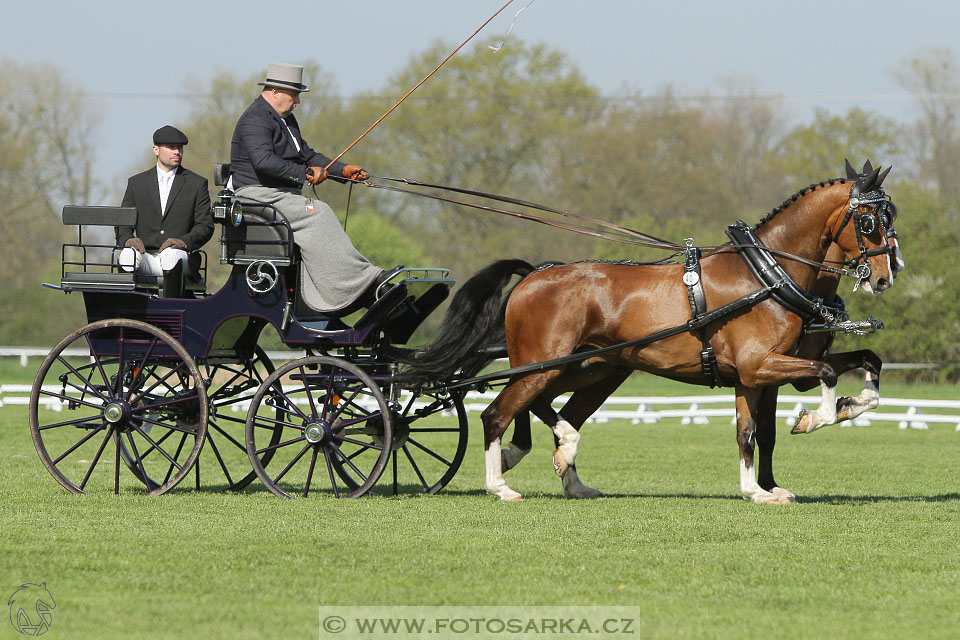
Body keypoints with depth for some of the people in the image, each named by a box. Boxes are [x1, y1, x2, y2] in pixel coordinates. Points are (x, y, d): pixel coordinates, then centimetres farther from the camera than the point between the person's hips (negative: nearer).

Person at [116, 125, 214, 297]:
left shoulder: (197, 184, 14)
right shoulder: (137, 183, 18)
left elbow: (205, 225, 7)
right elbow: (122, 223, 15)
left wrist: (185, 241, -14)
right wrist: (128, 239, -10)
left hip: (178, 255, -1)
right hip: (145, 256, 1)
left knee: (171, 255, -38)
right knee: (127, 255, -33)